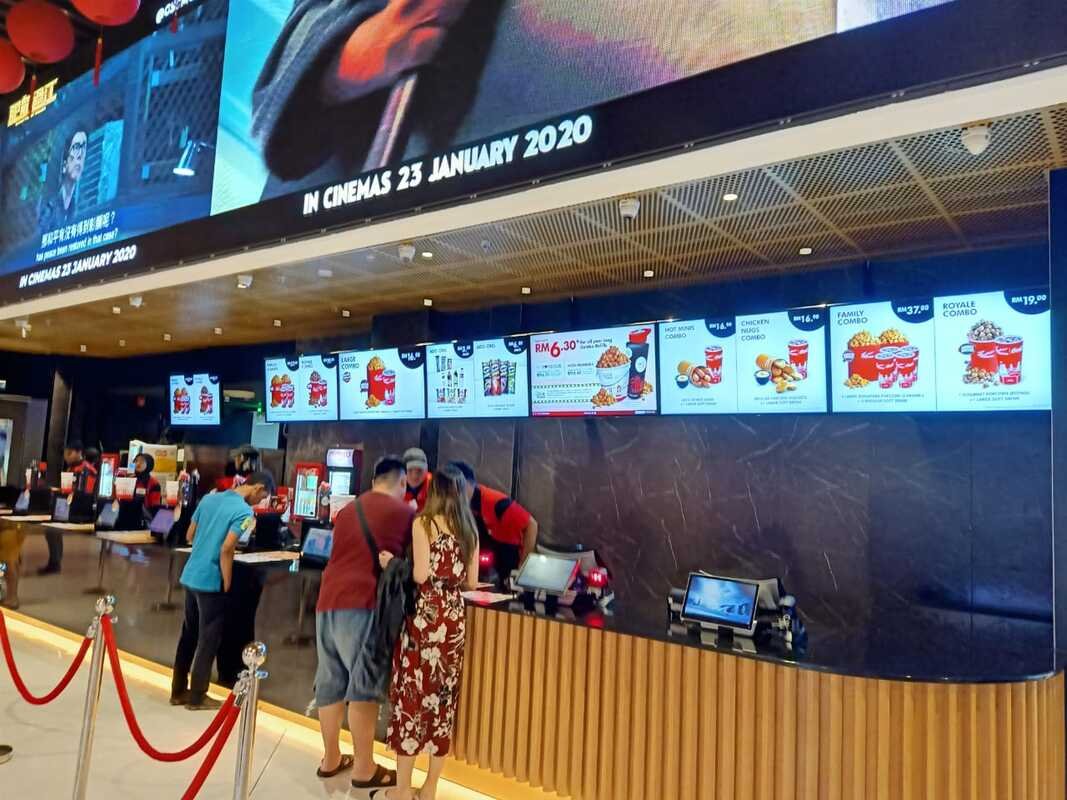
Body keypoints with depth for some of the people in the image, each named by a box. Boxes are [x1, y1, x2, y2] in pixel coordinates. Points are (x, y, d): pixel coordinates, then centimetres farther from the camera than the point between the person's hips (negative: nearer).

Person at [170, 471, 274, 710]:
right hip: (211, 582, -8)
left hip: (190, 576, 8)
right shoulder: (244, 512, -16)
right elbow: (226, 550, -22)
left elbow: (190, 536, 14)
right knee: (208, 641, 5)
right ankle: (197, 696, 13)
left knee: (188, 635, 17)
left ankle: (178, 691, 27)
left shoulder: (209, 499, 7)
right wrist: (227, 586, -14)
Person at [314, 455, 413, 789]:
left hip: (329, 601, 7)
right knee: (364, 685, 0)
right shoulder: (405, 513, 1)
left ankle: (331, 759, 26)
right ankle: (364, 769, 5)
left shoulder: (347, 510, 19)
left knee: (330, 683, 13)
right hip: (363, 603, -6)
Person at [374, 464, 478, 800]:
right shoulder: (470, 530, 9)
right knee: (444, 699, 12)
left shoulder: (423, 523, -6)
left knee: (411, 695, 5)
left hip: (425, 616, -5)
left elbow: (421, 575, -13)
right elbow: (470, 582, 11)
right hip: (454, 618, 5)